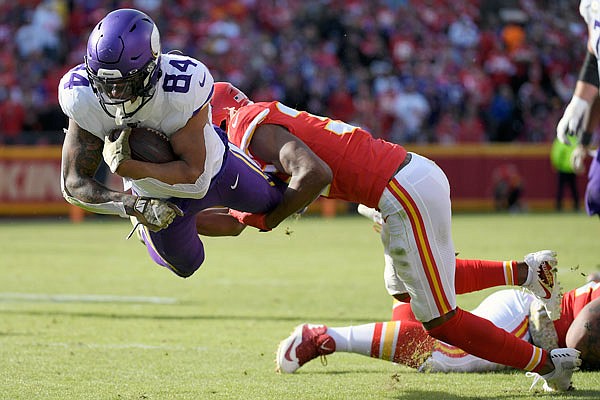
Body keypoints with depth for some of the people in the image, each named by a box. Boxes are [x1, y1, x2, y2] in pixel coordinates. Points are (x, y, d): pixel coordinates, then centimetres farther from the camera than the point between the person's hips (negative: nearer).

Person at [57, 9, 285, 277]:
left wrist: (126, 166, -51)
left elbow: (194, 175, -39)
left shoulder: (185, 85, -45)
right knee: (185, 266, 27)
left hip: (214, 169, -1)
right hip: (155, 197, 1)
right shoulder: (83, 98, -37)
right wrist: (132, 205, -47)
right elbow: (73, 185, -31)